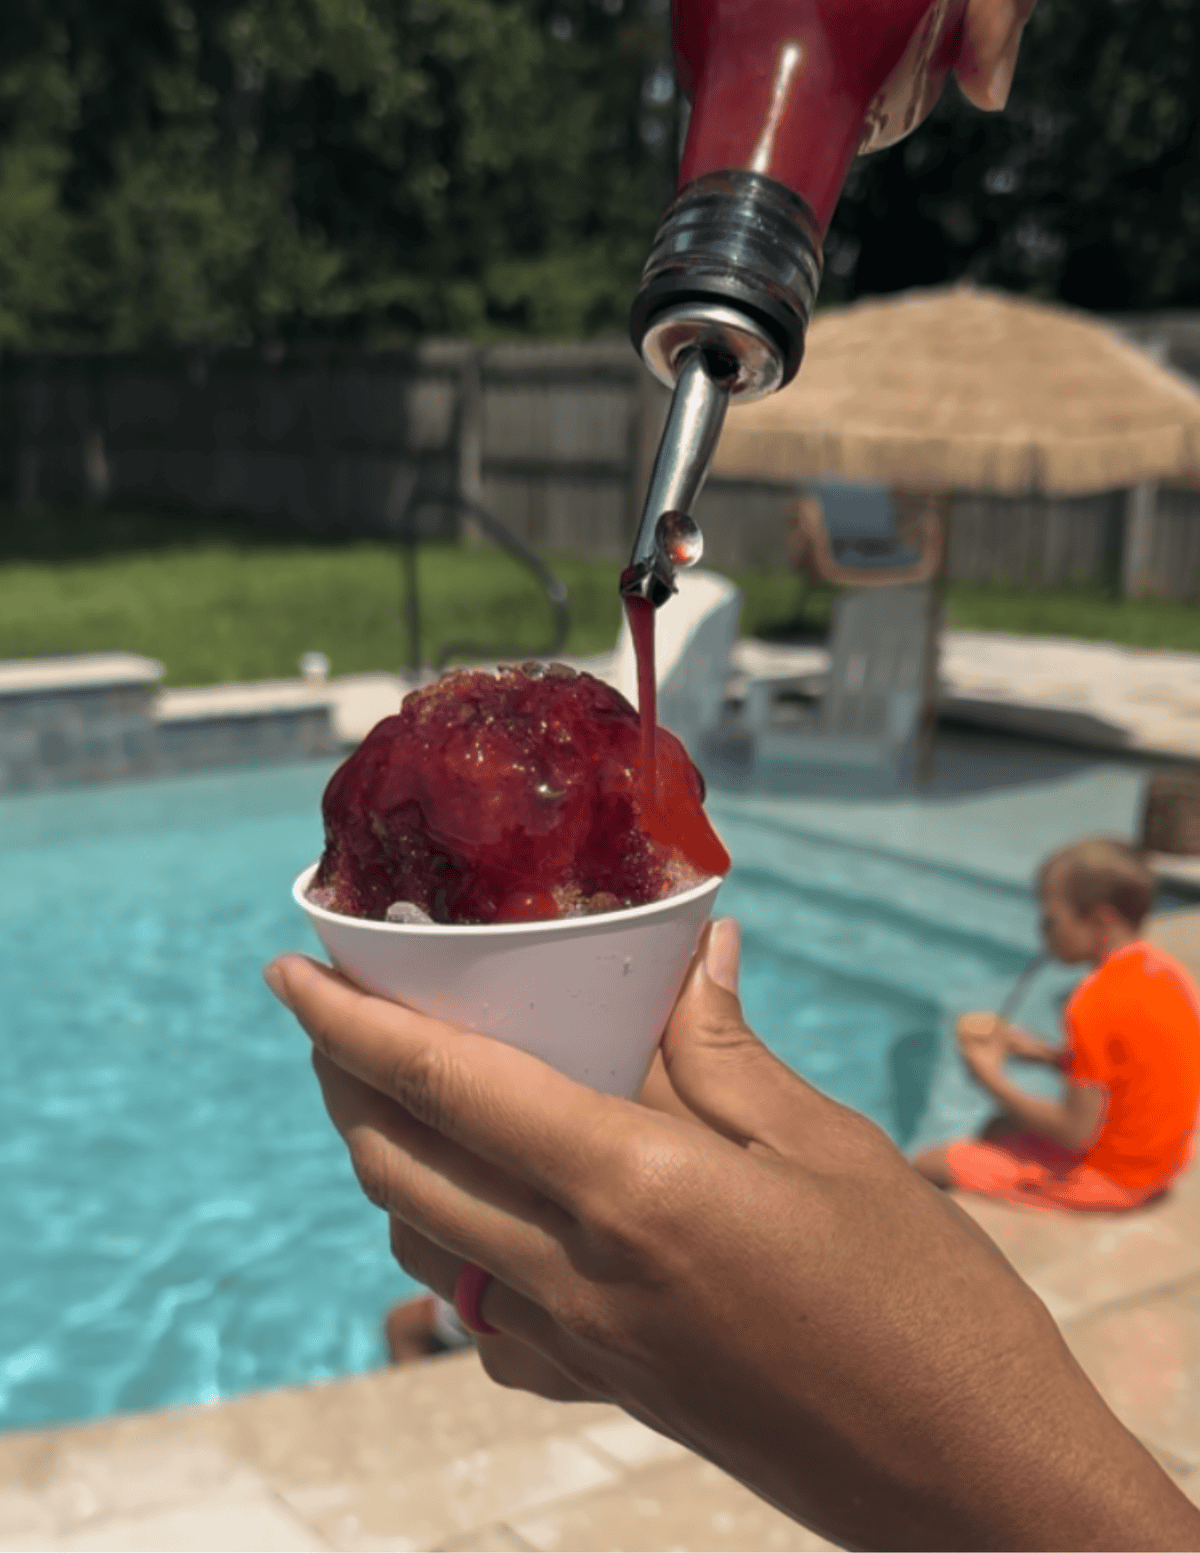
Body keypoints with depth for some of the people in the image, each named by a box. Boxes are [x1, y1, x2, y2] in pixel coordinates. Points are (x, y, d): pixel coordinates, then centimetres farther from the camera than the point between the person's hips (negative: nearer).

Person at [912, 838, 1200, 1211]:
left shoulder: (1098, 1005, -28)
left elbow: (1077, 1132, -24)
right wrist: (1040, 1051, 5)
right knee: (1000, 1128, 29)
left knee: (928, 1166, -8)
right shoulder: (1166, 968, 1)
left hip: (1109, 1177, -10)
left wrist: (993, 1079, -13)